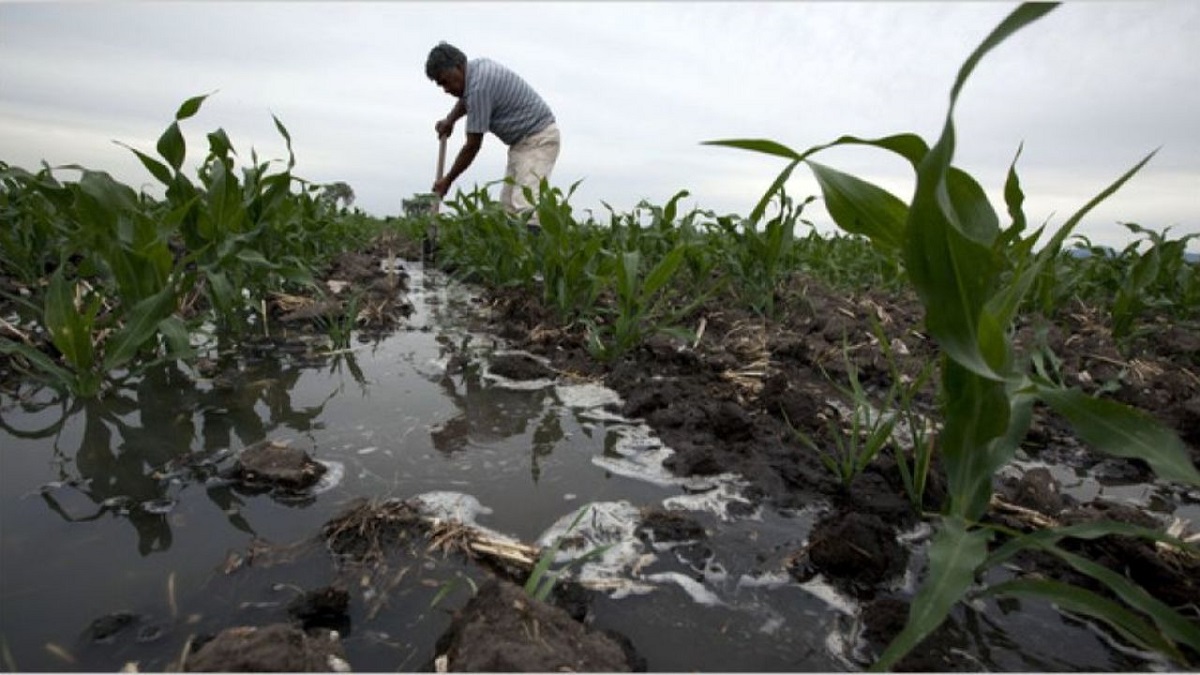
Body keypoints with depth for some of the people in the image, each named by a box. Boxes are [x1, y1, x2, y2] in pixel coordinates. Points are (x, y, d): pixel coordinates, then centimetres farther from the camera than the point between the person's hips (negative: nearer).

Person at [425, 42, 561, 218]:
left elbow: (473, 145, -19)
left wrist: (447, 180, -9)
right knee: (508, 204, 3)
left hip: (538, 139, -10)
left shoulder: (479, 86, -22)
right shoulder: (477, 66, 6)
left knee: (524, 205, -24)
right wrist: (450, 119, 19)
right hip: (523, 139, 10)